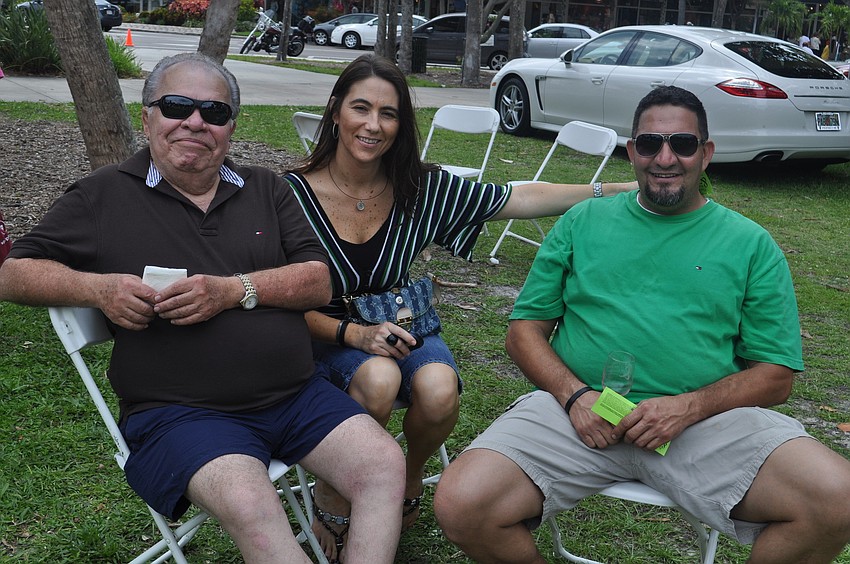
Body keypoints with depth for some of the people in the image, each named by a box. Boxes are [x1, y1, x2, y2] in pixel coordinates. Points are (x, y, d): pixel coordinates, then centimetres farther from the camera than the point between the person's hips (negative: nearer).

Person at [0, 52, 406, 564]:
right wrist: (98, 288, -11)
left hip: (296, 394, 4)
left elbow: (320, 283, 5)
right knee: (252, 507, -32)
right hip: (180, 410, -4)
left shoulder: (265, 190, 14)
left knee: (386, 463, -14)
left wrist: (234, 290, -13)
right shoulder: (104, 196, 7)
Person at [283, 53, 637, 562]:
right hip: (327, 335, -2)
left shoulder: (419, 188, -7)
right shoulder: (295, 192, -13)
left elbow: (520, 199, -7)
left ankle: (412, 474, 7)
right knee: (379, 378, -35)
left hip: (400, 326, 3)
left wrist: (621, 190, -12)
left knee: (438, 390, -29)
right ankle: (332, 500, -5)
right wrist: (355, 333, -26)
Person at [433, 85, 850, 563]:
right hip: (580, 411, 1)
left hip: (705, 421, 0)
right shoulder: (584, 222, 14)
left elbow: (776, 376, 7)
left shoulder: (751, 245, 11)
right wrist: (574, 394, -9)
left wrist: (688, 407, -12)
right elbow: (526, 329, 12)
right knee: (461, 506, -24)